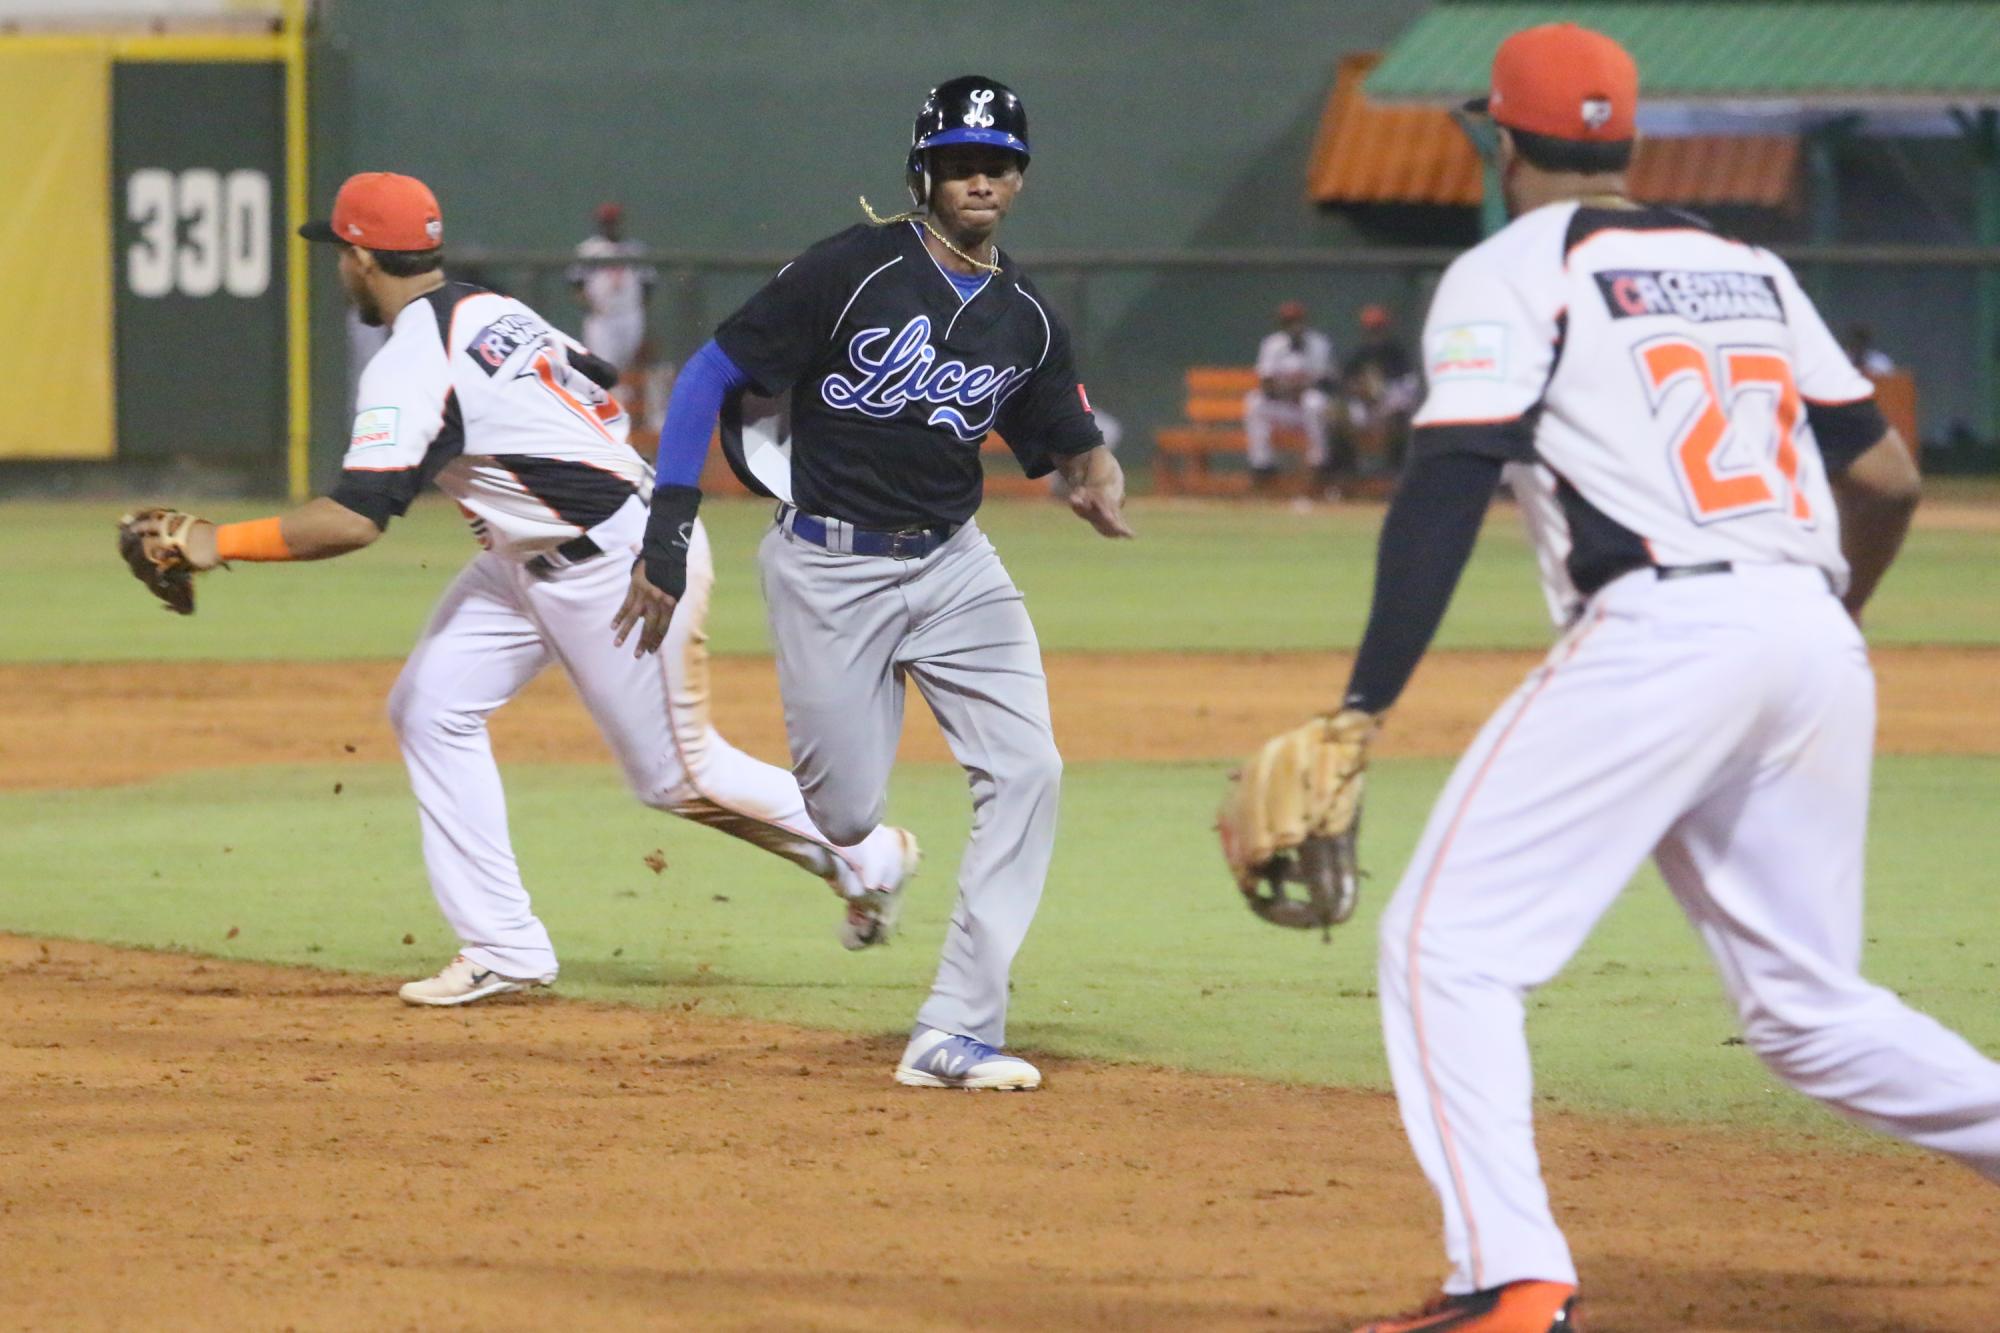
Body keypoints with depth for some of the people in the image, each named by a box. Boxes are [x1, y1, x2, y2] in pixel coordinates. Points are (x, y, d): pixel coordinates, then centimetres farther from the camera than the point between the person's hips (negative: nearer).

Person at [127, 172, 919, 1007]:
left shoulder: (410, 367, -22)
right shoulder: (492, 313, 6)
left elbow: (354, 520, -30)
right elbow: (600, 391, 15)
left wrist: (223, 544, -21)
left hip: (625, 565, -10)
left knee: (675, 773, 0)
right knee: (430, 709, 3)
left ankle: (865, 857, 20)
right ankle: (503, 947, 3)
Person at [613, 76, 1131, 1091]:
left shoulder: (1026, 319, 5)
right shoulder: (856, 267, -10)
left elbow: (1069, 441, 13)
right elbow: (708, 376, -9)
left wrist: (1095, 475, -13)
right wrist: (667, 538, -15)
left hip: (953, 564, 4)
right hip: (828, 569, -4)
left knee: (1025, 772, -13)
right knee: (844, 815, -7)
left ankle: (956, 1034, -10)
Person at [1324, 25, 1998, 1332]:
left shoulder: (1512, 273, 6)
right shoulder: (1751, 268, 23)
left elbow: (1444, 493, -7)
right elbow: (1889, 475, 20)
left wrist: (1365, 710, -12)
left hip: (1659, 632, -7)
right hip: (1815, 643, 7)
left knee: (1447, 945, -3)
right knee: (1810, 1004, 17)